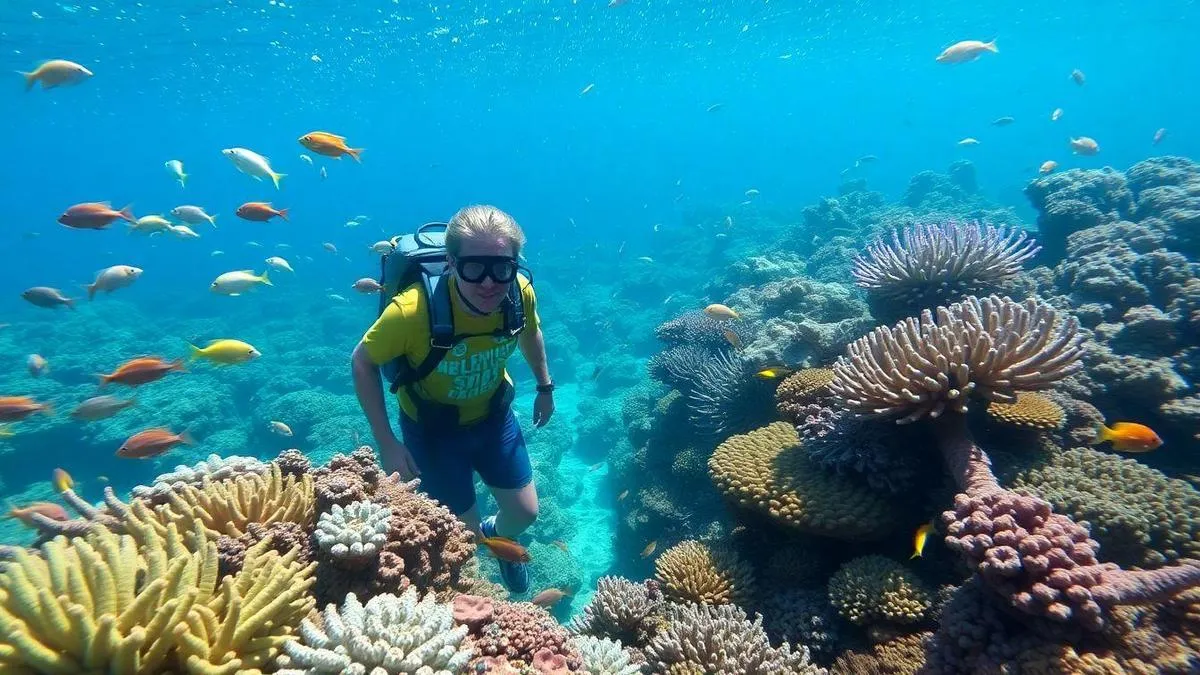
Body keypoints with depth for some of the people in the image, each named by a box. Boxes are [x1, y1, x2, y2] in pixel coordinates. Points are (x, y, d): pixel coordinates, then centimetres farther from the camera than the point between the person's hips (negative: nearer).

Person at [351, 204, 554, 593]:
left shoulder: (521, 293, -25)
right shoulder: (413, 310, -37)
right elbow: (362, 363, -19)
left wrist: (545, 386, 9)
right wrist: (386, 443, -21)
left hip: (494, 414, 4)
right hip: (432, 426, -3)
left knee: (525, 513, 14)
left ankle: (499, 536, 51)